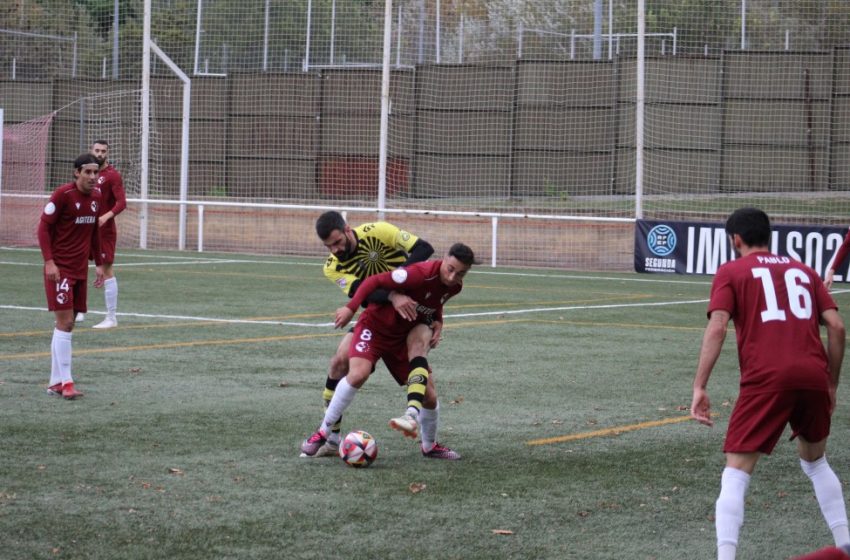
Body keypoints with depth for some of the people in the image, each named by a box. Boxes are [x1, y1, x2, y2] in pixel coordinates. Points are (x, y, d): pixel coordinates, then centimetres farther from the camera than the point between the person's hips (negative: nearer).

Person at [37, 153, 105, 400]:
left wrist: (99, 263, 17)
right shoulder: (63, 194, -14)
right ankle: (65, 382, -10)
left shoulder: (97, 197, 7)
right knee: (65, 322, -12)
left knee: (67, 324, 9)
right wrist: (49, 261, -19)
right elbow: (44, 226, -12)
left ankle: (55, 381, 16)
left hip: (80, 269, 7)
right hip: (60, 268, -7)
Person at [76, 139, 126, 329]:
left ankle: (111, 318, 0)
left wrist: (106, 216, -32)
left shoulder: (112, 175, -9)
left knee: (106, 271, -4)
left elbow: (121, 203, -17)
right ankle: (79, 311, 17)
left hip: (104, 231, -7)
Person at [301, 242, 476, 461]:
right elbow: (375, 281, -26)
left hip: (405, 336, 6)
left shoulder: (454, 286, -6)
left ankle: (430, 446, 30)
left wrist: (438, 323, -3)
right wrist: (351, 308, -30)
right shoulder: (422, 273, -30)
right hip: (375, 325, -6)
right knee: (358, 374, -30)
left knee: (429, 396, 2)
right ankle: (322, 433, -16)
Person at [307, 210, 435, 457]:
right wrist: (392, 297, -47)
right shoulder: (332, 267, -11)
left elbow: (424, 249, -21)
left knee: (418, 344, -34)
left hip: (412, 304, -3)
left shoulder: (377, 232, -20)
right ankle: (330, 437, -1)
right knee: (340, 360, -11)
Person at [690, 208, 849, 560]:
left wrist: (699, 387, -7)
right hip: (814, 376, 4)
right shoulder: (802, 271, 23)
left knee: (736, 474, -1)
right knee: (815, 462, 28)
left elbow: (717, 327, -4)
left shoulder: (731, 272, 11)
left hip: (765, 380, -4)